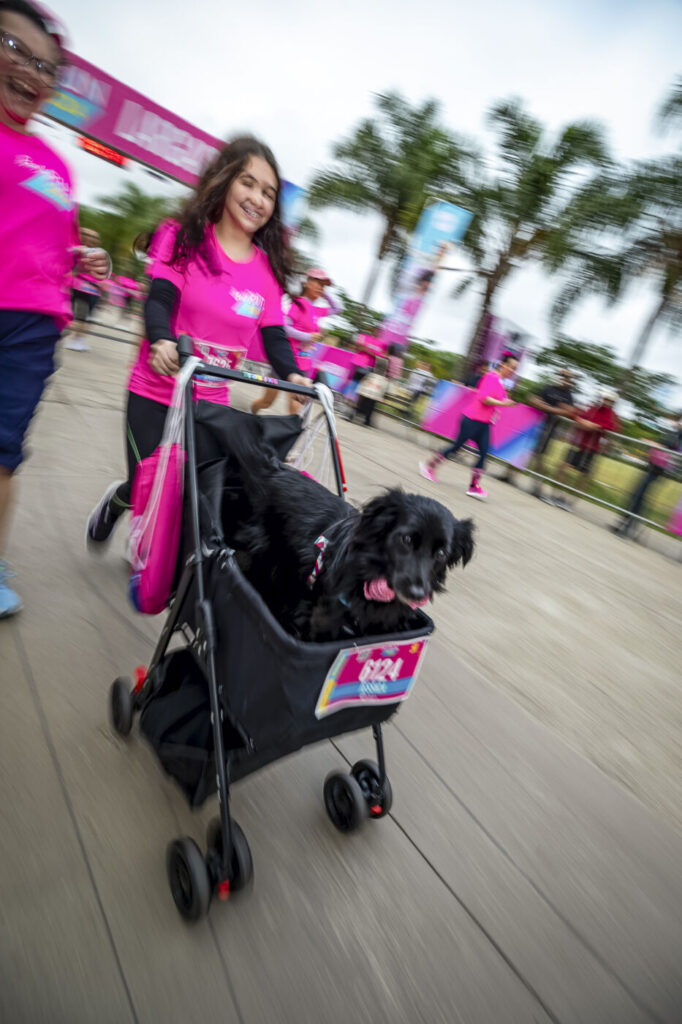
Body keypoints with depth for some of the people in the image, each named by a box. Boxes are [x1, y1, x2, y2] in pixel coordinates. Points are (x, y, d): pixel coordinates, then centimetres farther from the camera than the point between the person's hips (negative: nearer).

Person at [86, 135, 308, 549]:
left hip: (212, 402, 3)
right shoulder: (184, 237, -4)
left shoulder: (268, 268, 5)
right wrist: (162, 341, -37)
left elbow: (274, 335, -2)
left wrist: (292, 374, -22)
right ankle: (117, 501, 35)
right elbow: (160, 298, -16)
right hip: (155, 394, -3)